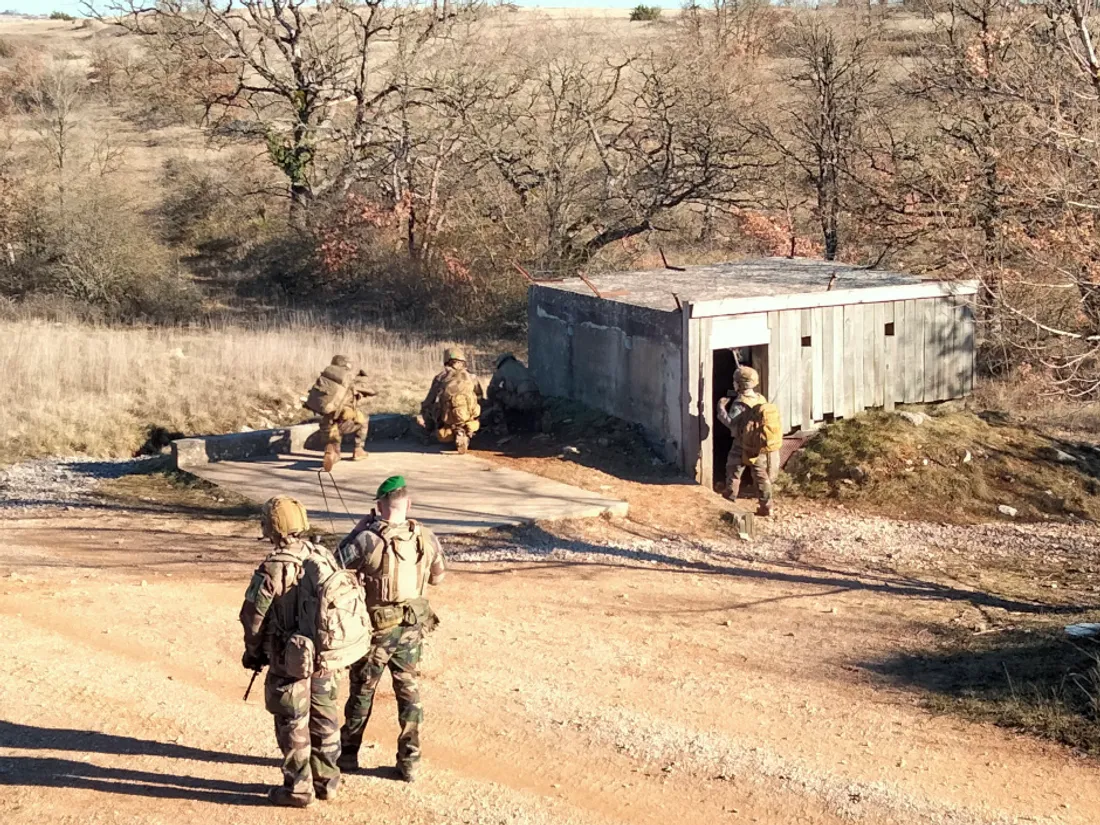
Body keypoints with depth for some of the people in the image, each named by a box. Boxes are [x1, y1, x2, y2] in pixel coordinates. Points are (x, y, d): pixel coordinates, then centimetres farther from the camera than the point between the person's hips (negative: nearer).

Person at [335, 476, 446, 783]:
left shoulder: (368, 539, -22)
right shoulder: (426, 539, -8)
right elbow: (437, 576, 7)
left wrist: (359, 528, -6)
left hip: (376, 629, -3)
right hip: (411, 628, 3)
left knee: (362, 691, 14)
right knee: (408, 690, 15)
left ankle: (347, 754, 28)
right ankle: (410, 760, 15)